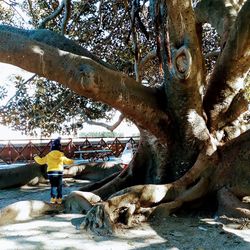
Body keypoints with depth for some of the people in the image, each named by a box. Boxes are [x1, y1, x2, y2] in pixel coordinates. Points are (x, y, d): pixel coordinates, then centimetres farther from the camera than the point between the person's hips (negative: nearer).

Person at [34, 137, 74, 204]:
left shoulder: (48, 155, -2)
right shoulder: (61, 155, 1)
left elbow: (41, 161, 7)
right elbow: (67, 161, 18)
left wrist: (36, 157, 27)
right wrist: (71, 161, 42)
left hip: (51, 172, 0)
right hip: (59, 172, 1)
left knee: (53, 186, 5)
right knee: (59, 186, 9)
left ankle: (53, 199, -1)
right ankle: (59, 199, 8)